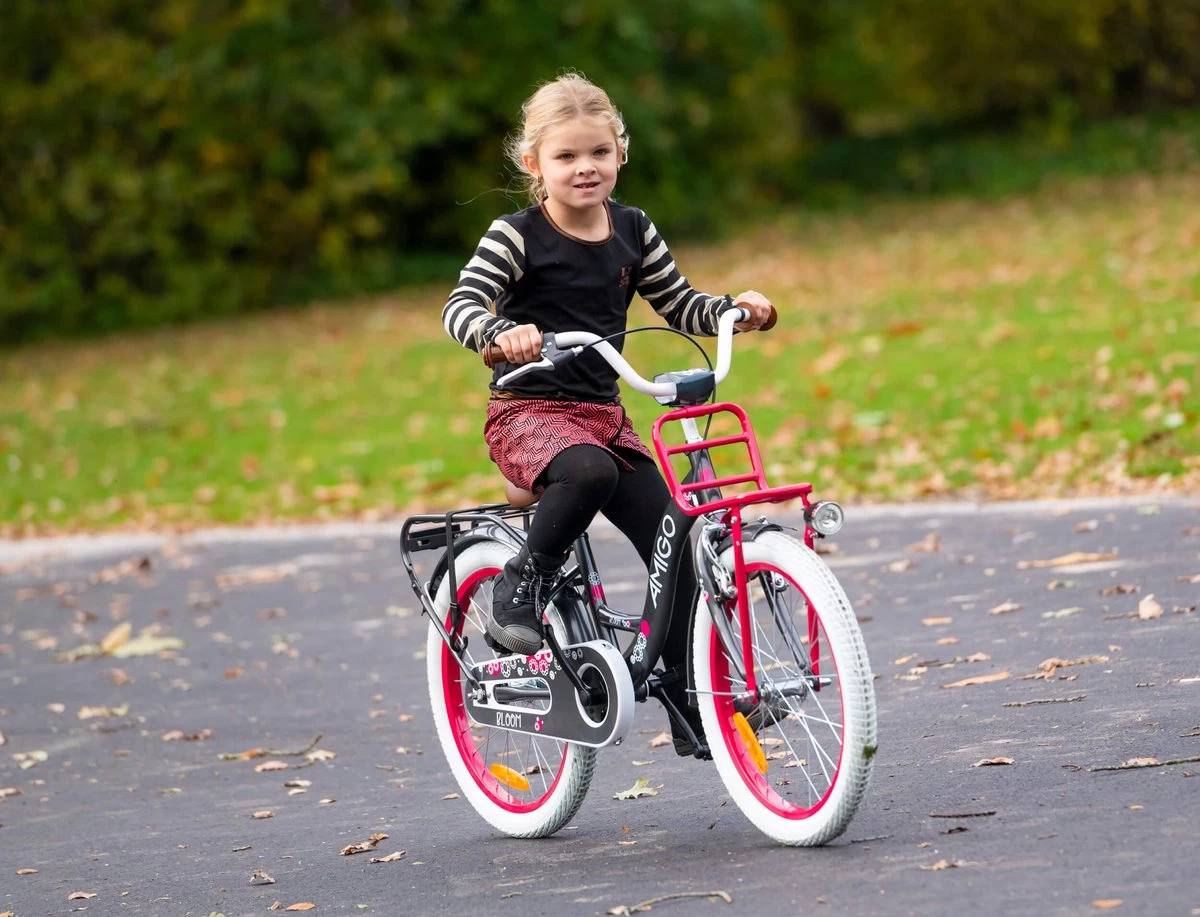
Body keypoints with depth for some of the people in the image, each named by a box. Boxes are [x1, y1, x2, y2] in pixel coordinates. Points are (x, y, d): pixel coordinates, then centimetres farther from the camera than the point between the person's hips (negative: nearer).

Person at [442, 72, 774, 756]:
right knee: (589, 471, -40)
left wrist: (735, 310, -4)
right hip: (528, 415, -6)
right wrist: (501, 332, -40)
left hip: (604, 415, 6)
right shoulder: (517, 237, -9)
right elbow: (460, 307, -19)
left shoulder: (633, 232, 7)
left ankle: (693, 705, 5)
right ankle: (522, 584, -18)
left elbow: (679, 305, 15)